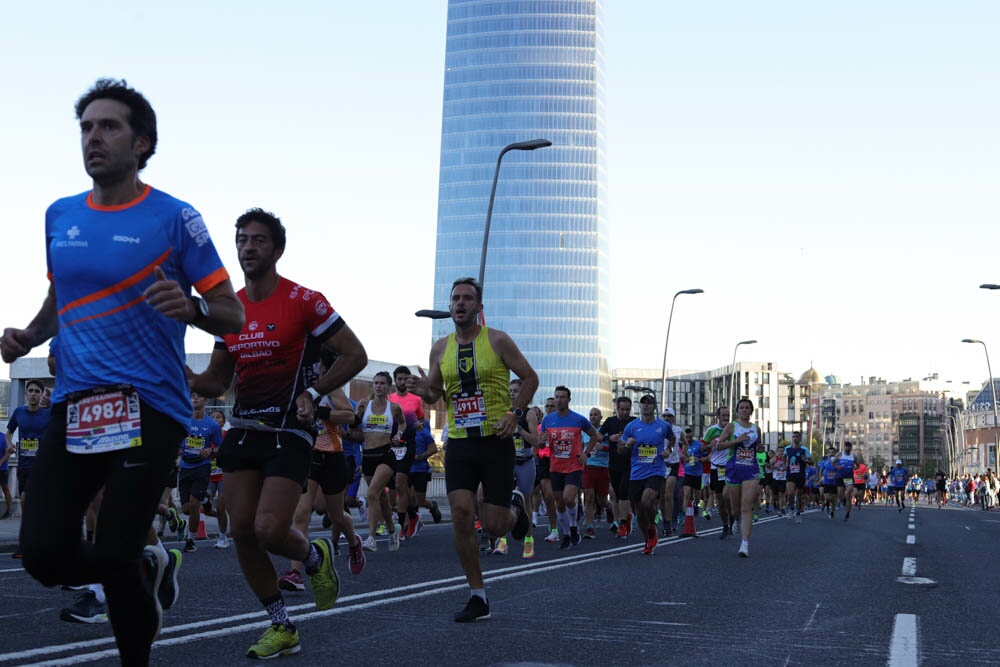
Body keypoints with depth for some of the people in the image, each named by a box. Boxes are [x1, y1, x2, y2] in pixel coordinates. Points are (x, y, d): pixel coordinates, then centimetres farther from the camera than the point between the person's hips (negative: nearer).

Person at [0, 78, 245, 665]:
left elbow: (233, 315, -2)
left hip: (149, 408, -5)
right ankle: (146, 569, 26)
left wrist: (191, 308, -24)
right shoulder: (59, 216, 12)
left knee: (113, 558, -11)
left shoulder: (173, 219, -3)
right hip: (75, 406, 5)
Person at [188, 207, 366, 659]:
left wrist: (312, 392, -15)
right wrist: (189, 381, -6)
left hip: (289, 432, -6)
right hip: (242, 430, 6)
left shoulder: (303, 301, -8)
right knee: (241, 530, 1)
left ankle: (315, 557, 20)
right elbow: (216, 380, 16)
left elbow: (355, 355, -6)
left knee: (269, 530, -17)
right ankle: (281, 628, 15)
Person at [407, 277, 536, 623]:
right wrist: (425, 392, -6)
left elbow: (530, 377, 4)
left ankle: (516, 509, 36)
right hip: (459, 442, 3)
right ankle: (478, 597, -1)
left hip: (496, 441, -3)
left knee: (494, 525, -4)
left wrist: (514, 413, -10)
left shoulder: (498, 341, -4)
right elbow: (436, 393, 18)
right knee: (461, 512, -12)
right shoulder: (440, 348, 7)